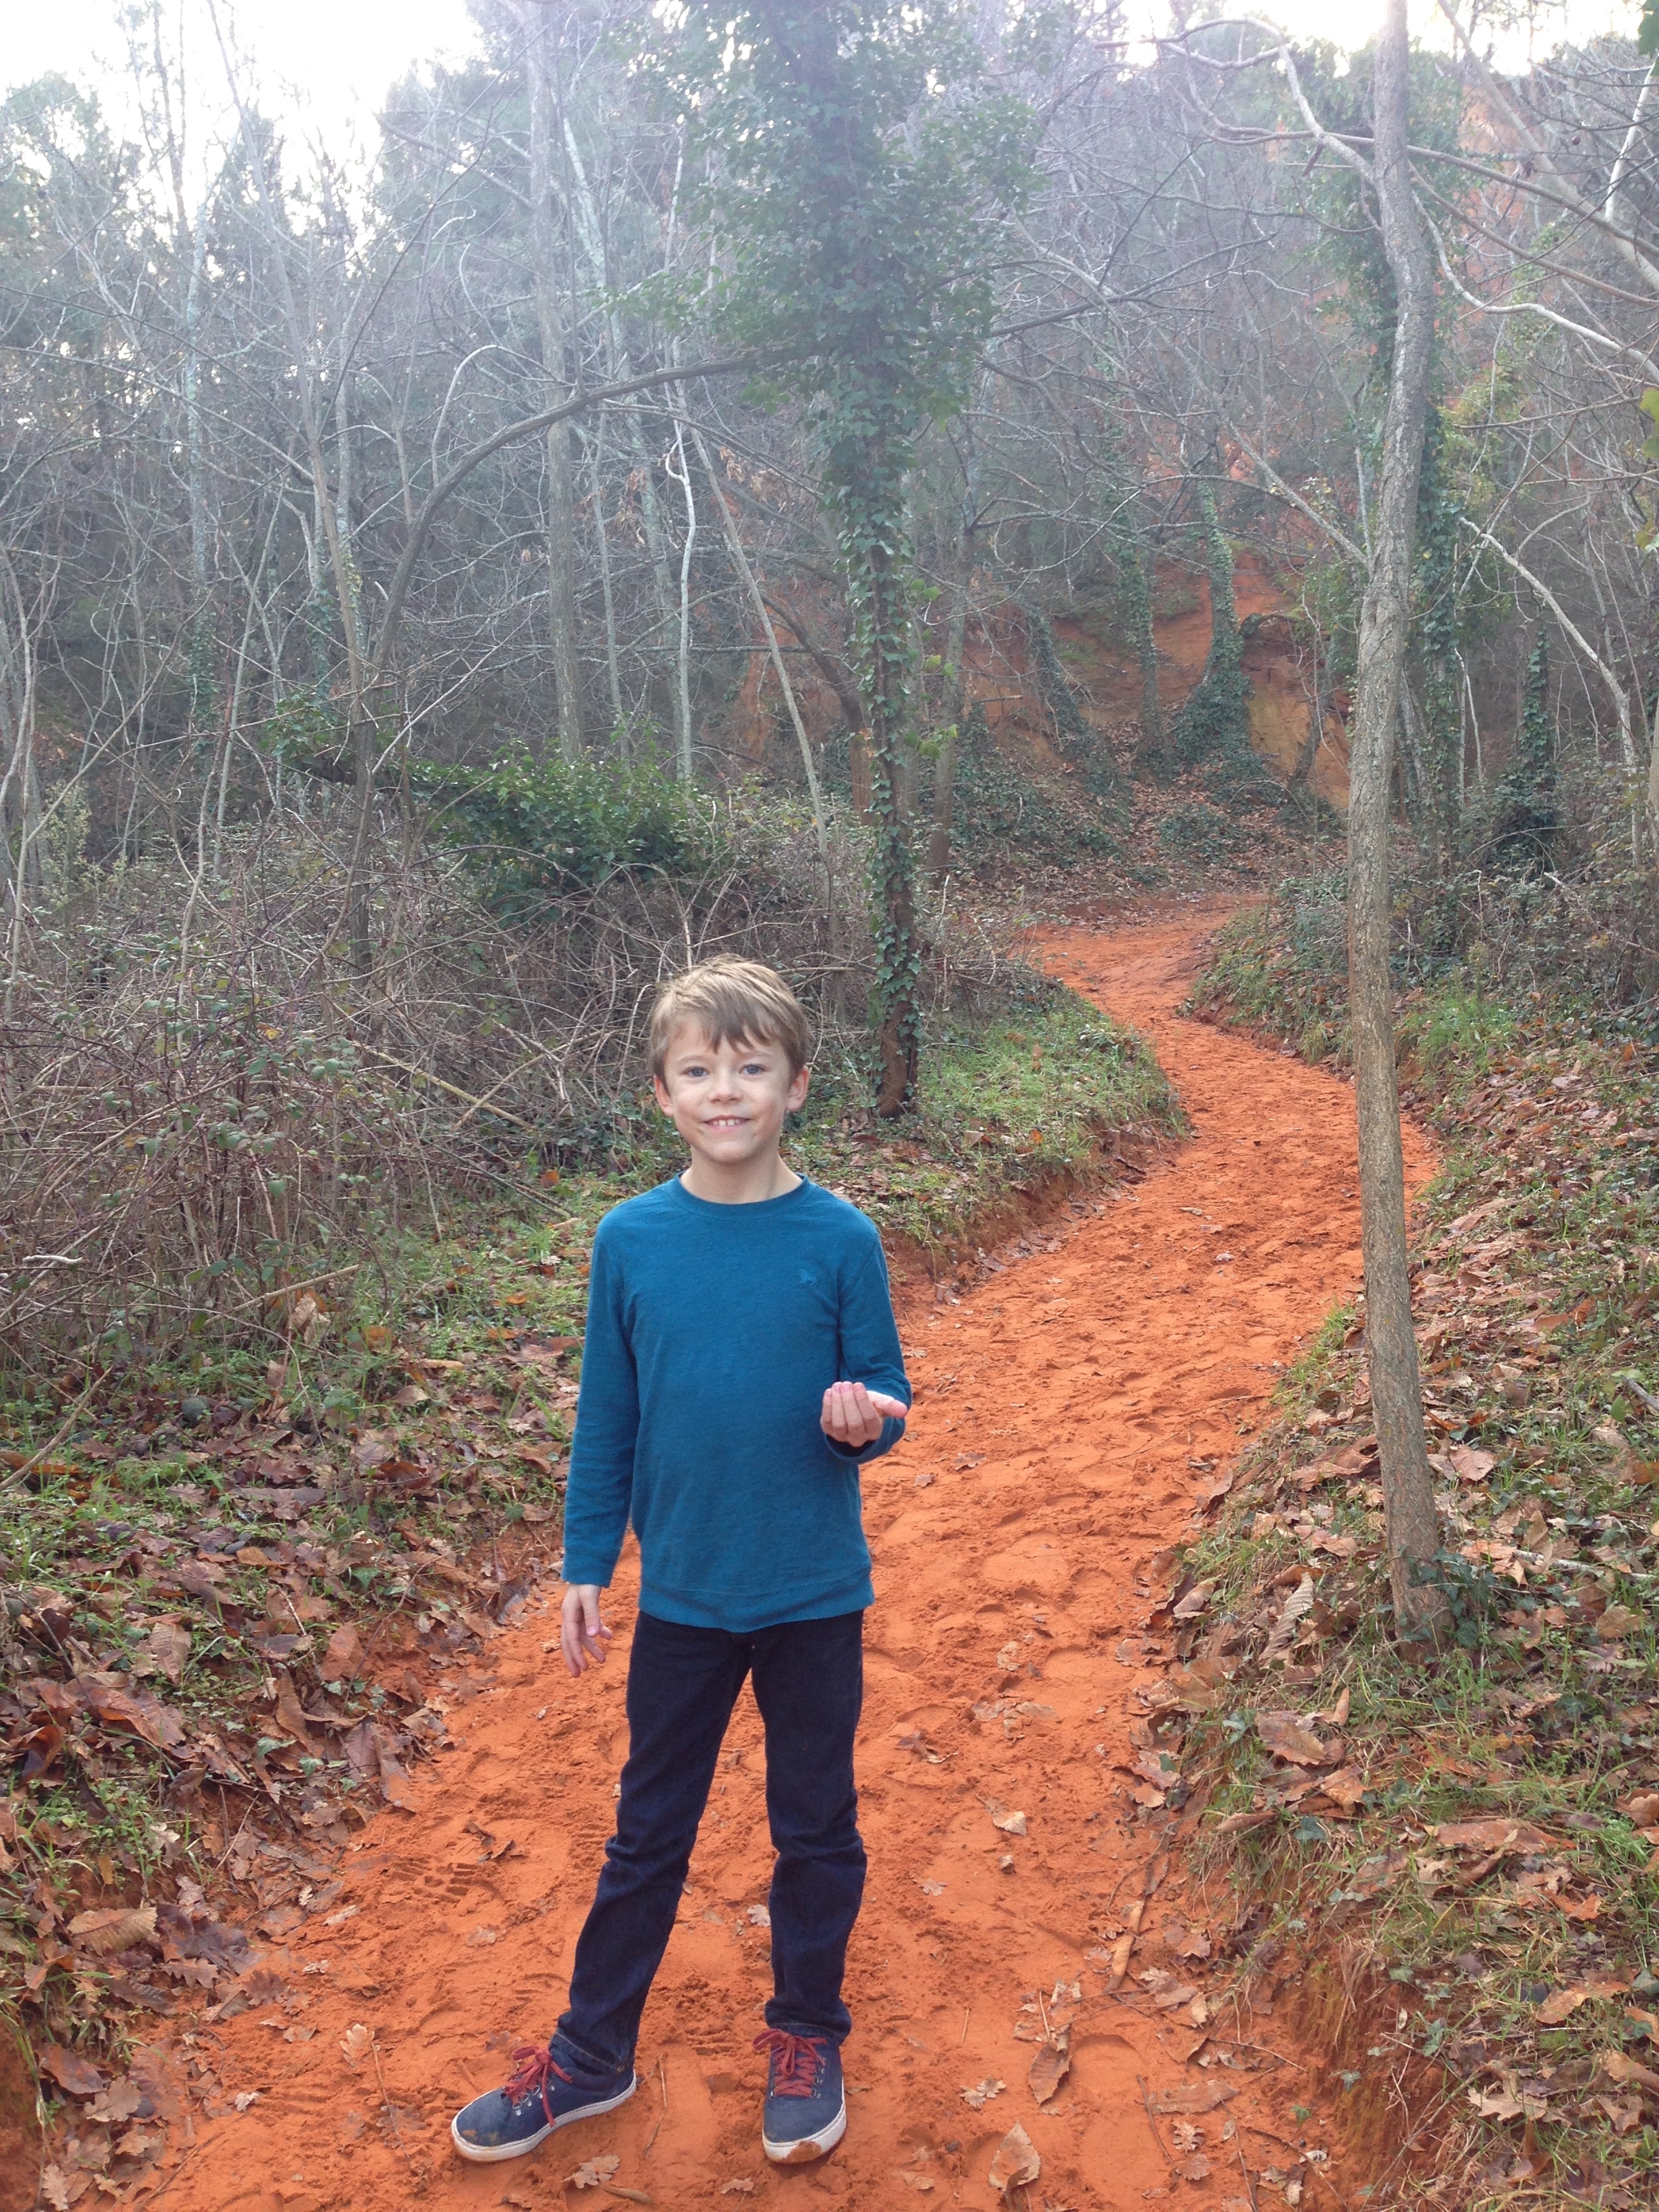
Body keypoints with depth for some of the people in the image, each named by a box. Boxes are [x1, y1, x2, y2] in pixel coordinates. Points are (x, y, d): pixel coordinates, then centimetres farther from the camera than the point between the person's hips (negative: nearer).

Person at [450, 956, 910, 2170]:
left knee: (816, 1828, 16)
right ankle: (592, 2053, 35)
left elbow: (885, 1389, -3)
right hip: (682, 1593, 2)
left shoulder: (839, 1238, -11)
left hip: (816, 1594, -1)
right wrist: (587, 1568, 4)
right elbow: (607, 1416, 2)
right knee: (648, 1831, 17)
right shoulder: (631, 1238, -6)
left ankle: (807, 2040, 38)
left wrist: (865, 1418, -25)